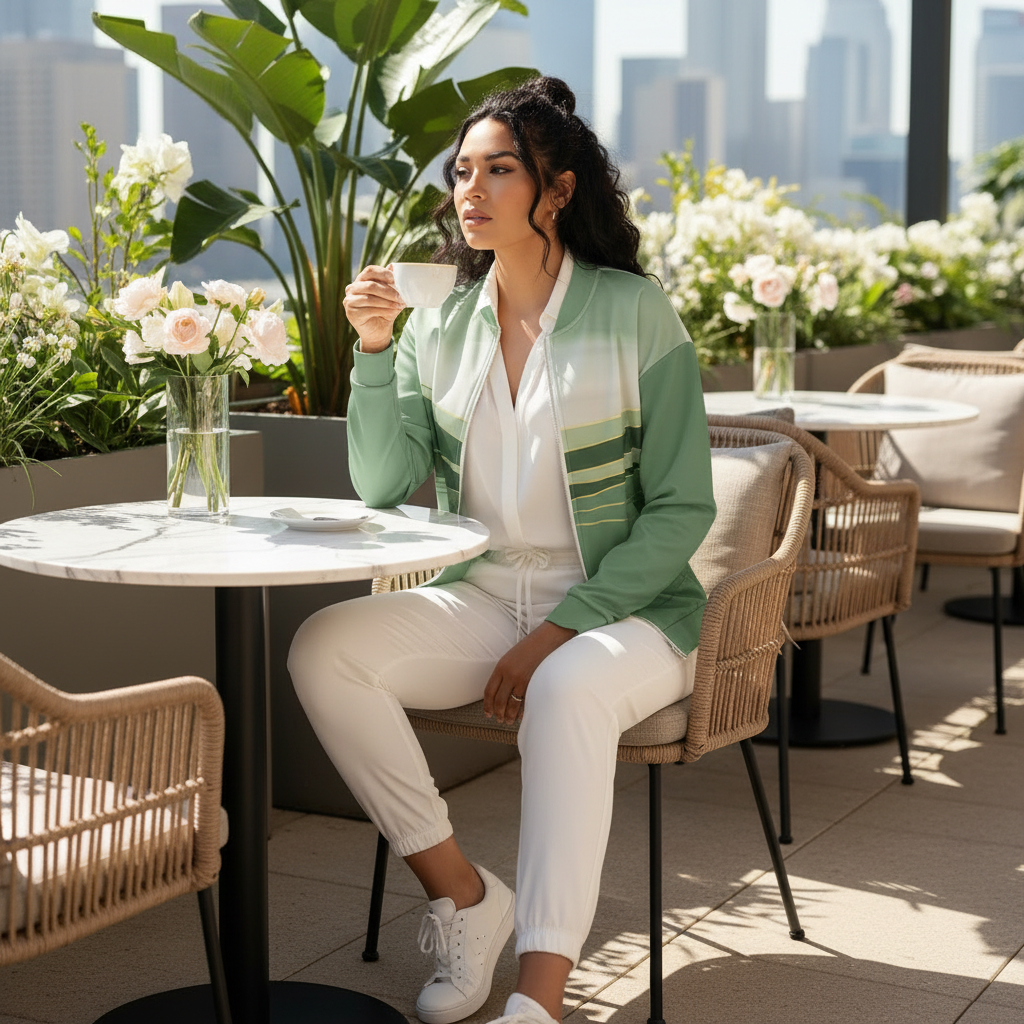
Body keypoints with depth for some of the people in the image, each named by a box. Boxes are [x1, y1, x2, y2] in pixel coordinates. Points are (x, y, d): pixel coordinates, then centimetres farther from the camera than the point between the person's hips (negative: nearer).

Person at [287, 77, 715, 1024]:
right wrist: (375, 349, -14)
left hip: (622, 610, -4)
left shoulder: (633, 314, -6)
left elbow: (681, 510, -8)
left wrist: (558, 632, -17)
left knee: (568, 691, -38)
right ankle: (462, 894, -8)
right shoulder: (442, 325, 5)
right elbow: (384, 487, -3)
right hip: (482, 599, 4)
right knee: (324, 645, -20)